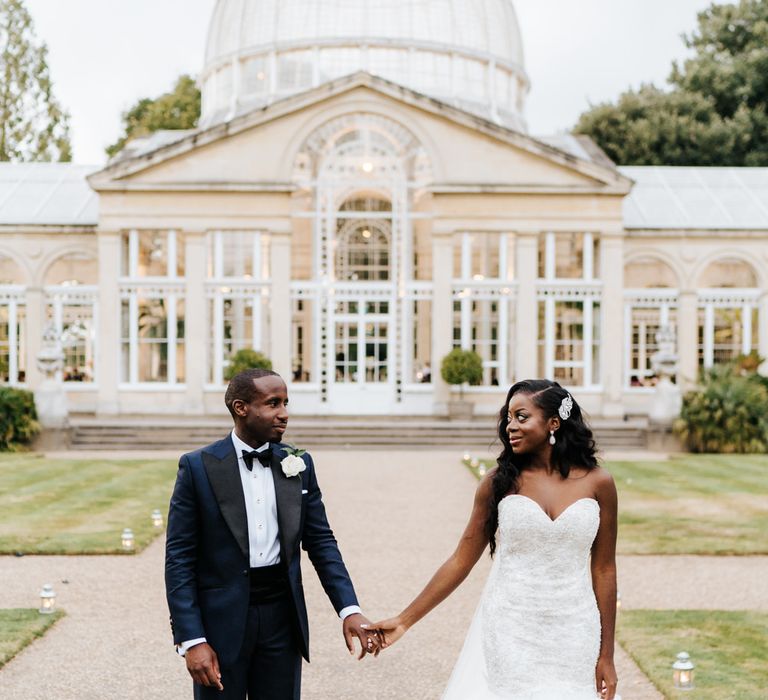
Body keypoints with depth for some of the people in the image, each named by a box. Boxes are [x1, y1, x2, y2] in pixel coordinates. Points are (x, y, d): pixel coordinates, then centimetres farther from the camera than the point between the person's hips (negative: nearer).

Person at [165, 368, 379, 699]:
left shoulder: (298, 464, 4)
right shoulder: (198, 467, -7)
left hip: (283, 615, 3)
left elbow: (321, 541, 7)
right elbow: (179, 558, -8)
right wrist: (191, 640, -13)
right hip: (221, 619, -3)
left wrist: (349, 608, -5)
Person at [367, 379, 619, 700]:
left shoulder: (597, 484, -2)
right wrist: (405, 620, -1)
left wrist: (606, 655, 4)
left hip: (572, 638, 0)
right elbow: (461, 560, 2)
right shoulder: (500, 481, -2)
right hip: (509, 634, 0)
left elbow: (604, 570, 3)